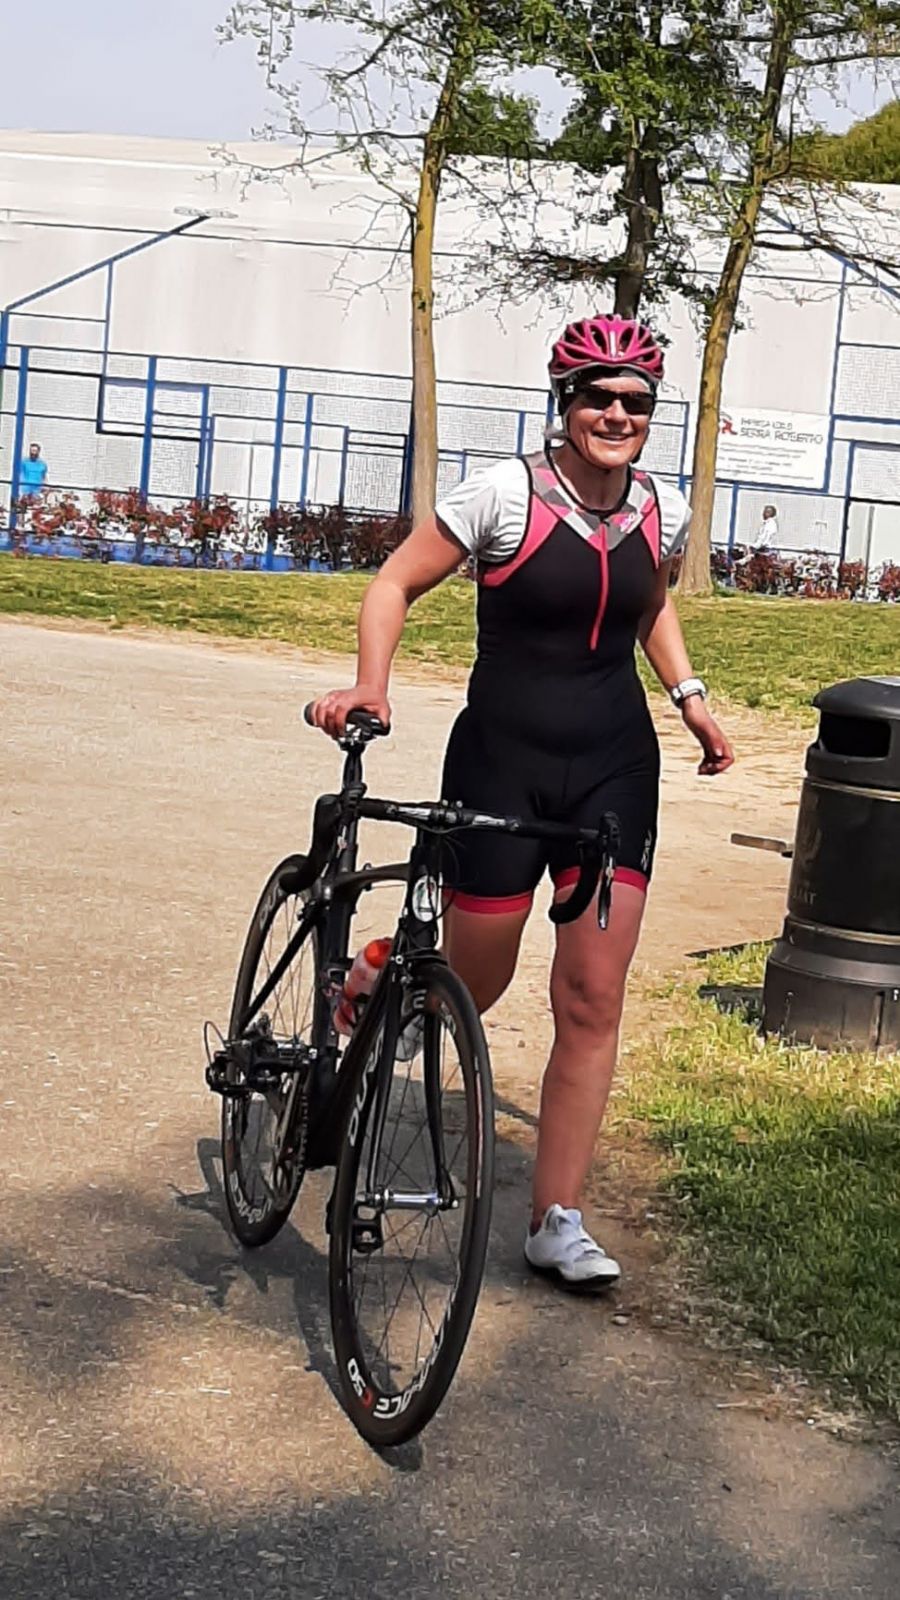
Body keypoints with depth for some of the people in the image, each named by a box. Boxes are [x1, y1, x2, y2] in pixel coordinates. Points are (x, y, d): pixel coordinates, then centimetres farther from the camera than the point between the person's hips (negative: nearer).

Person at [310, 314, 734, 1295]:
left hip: (614, 769, 3)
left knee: (593, 994, -2)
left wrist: (688, 695, 12)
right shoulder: (507, 493, -10)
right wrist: (370, 684, -19)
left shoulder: (663, 511, 3)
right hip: (503, 760, -3)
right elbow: (396, 583, -4)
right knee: (470, 988, 4)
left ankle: (556, 1221, 7)